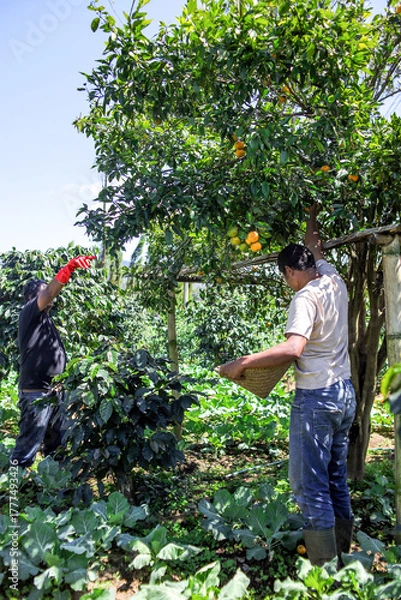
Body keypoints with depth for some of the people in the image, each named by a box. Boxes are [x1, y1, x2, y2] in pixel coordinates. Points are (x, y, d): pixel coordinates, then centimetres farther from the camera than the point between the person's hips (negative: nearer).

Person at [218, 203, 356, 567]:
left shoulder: (306, 297, -17)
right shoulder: (334, 281, 6)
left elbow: (292, 349, -30)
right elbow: (314, 249, 26)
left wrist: (241, 364, -28)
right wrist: (312, 216, 37)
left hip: (316, 397, -9)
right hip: (345, 393, 9)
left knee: (310, 485, -1)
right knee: (337, 480, 18)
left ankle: (324, 567, 7)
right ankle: (342, 553, 31)